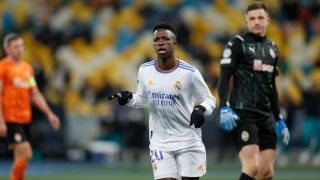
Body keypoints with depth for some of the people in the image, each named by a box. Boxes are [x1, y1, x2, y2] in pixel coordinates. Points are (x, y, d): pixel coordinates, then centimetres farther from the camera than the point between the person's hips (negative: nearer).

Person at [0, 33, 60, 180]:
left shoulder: (27, 67, 14)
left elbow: (35, 95, 19)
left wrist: (49, 113, 12)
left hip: (25, 118, 7)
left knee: (20, 158, 8)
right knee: (25, 153, -17)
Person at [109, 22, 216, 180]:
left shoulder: (189, 72, -11)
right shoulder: (145, 70, 1)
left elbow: (209, 99, -2)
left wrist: (201, 110, -23)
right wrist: (128, 98, -3)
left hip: (188, 140, -2)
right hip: (160, 142, 2)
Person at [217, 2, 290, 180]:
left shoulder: (272, 48, 18)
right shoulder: (237, 44, -1)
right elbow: (224, 77, -7)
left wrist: (280, 120, 22)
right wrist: (224, 108, -20)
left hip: (266, 116, 7)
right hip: (243, 114, -7)